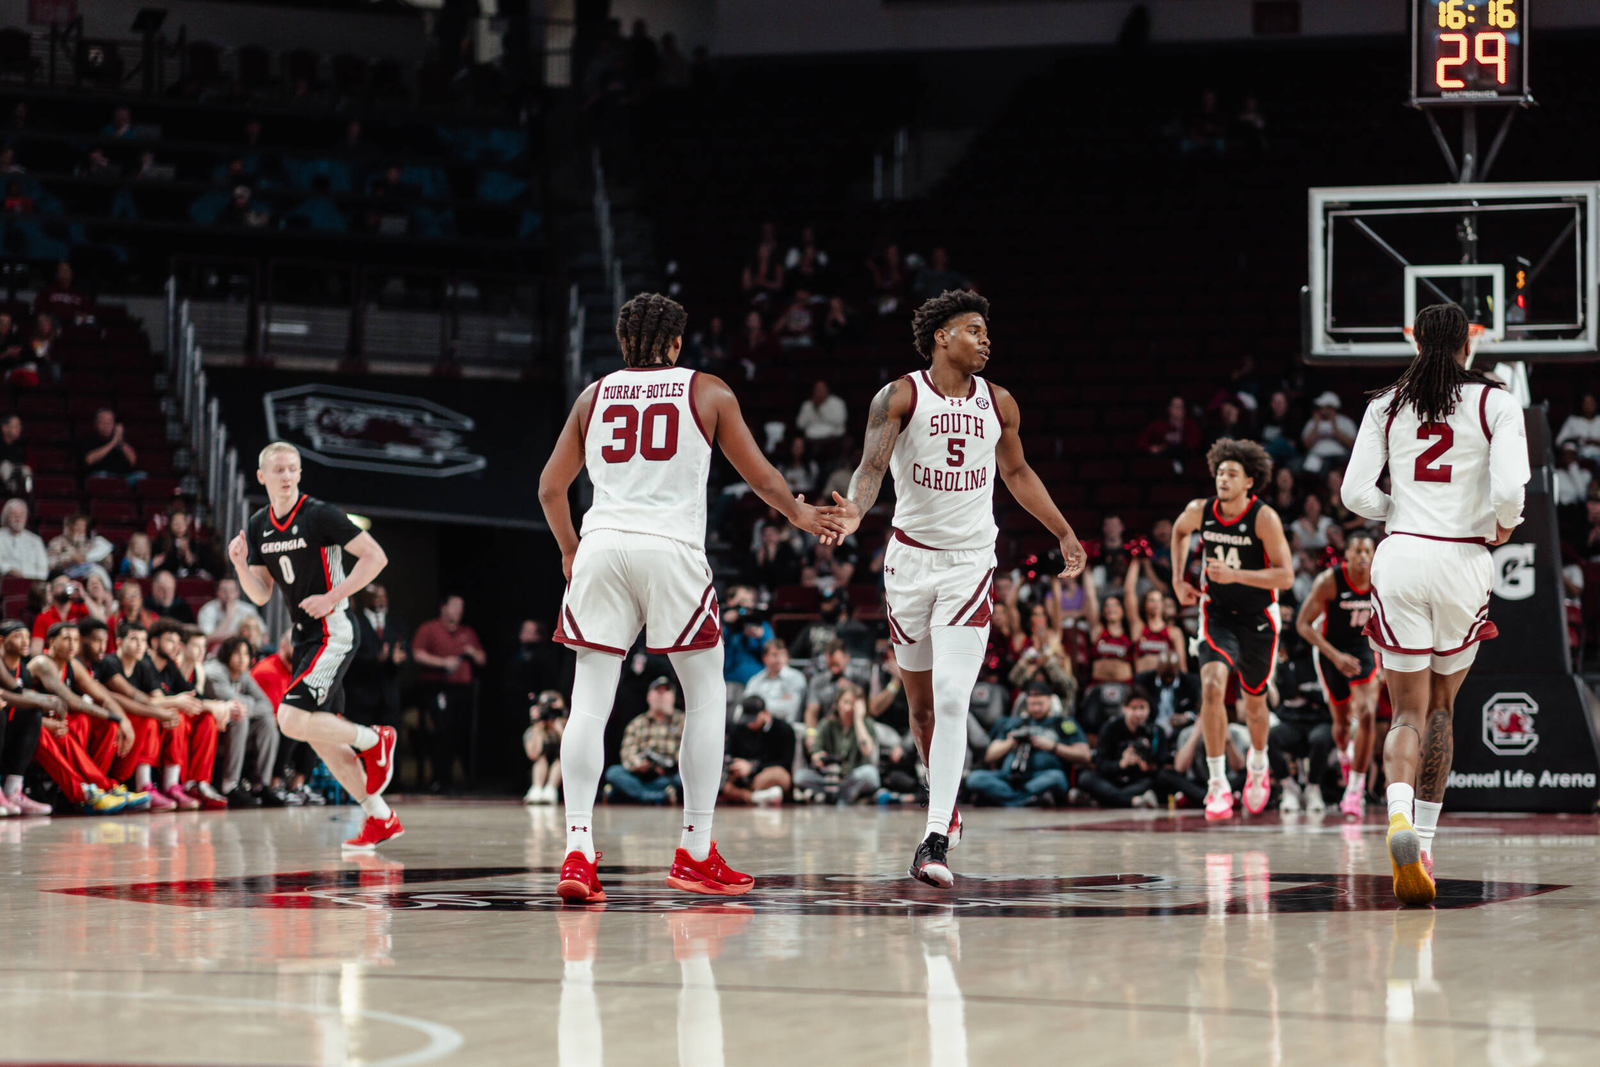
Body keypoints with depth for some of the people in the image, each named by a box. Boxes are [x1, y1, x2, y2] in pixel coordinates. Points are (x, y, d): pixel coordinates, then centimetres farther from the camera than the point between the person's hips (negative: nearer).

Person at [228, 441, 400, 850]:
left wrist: (332, 598, -18)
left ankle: (374, 740, 0)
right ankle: (381, 819, 16)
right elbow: (261, 595, 11)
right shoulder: (258, 527, 8)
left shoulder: (320, 516, -13)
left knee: (292, 720, -21)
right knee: (320, 736, 8)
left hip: (333, 631, -8)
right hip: (304, 636, 8)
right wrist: (240, 565, -9)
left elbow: (376, 556, -13)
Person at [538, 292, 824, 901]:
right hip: (672, 548, -2)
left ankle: (577, 851, -10)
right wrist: (799, 515, 34)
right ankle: (696, 853, 9)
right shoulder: (707, 392, 10)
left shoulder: (594, 396, 16)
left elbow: (551, 488, 18)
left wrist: (569, 552, 35)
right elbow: (759, 475, 15)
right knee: (706, 696, 11)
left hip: (602, 547, 2)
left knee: (590, 703, 2)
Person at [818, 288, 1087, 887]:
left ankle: (935, 840, -19)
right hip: (912, 559, 0)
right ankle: (945, 806, 34)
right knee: (921, 703, 11)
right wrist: (856, 510, -38)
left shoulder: (998, 404, 5)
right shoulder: (901, 397, -6)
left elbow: (1016, 472, 21)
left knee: (951, 700, -14)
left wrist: (1064, 533, 23)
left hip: (971, 562, 1)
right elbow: (872, 465, -17)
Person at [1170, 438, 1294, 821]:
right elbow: (1179, 531, 17)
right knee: (1212, 687, -23)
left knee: (1254, 700, 15)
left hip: (1258, 619, -1)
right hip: (1217, 614, 1)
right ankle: (1217, 783, -19)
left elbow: (1286, 576, -23)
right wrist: (1179, 579, 8)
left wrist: (1235, 575, -32)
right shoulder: (1199, 512, -9)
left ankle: (1258, 763, 47)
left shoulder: (1264, 518, -20)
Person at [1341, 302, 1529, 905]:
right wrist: (1503, 525, 9)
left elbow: (1356, 494, 1)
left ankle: (1400, 817, -27)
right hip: (1461, 560, -1)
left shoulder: (1387, 406, 7)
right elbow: (1510, 491, -12)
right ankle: (1425, 842, 15)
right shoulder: (1495, 403, 1)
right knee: (1441, 705, 17)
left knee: (1408, 712, 2)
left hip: (1400, 557, 1)